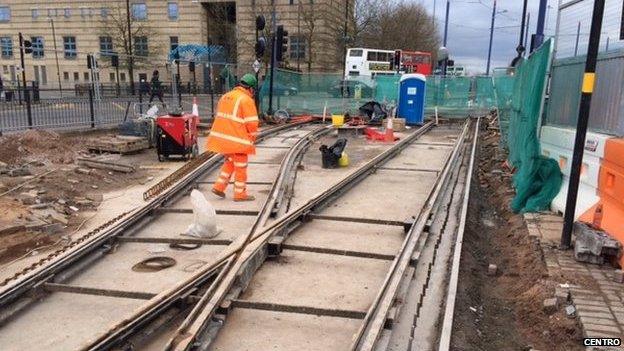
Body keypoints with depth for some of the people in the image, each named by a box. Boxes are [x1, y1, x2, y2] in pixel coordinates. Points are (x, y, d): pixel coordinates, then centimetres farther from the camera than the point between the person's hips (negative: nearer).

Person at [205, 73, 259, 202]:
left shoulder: (225, 96, 12)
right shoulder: (247, 100, -12)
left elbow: (220, 117, 15)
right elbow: (252, 123, -14)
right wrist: (252, 138, 2)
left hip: (222, 137, 7)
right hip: (237, 139, -7)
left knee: (230, 162, 24)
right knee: (240, 167, 7)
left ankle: (219, 186, 19)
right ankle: (240, 193, 16)